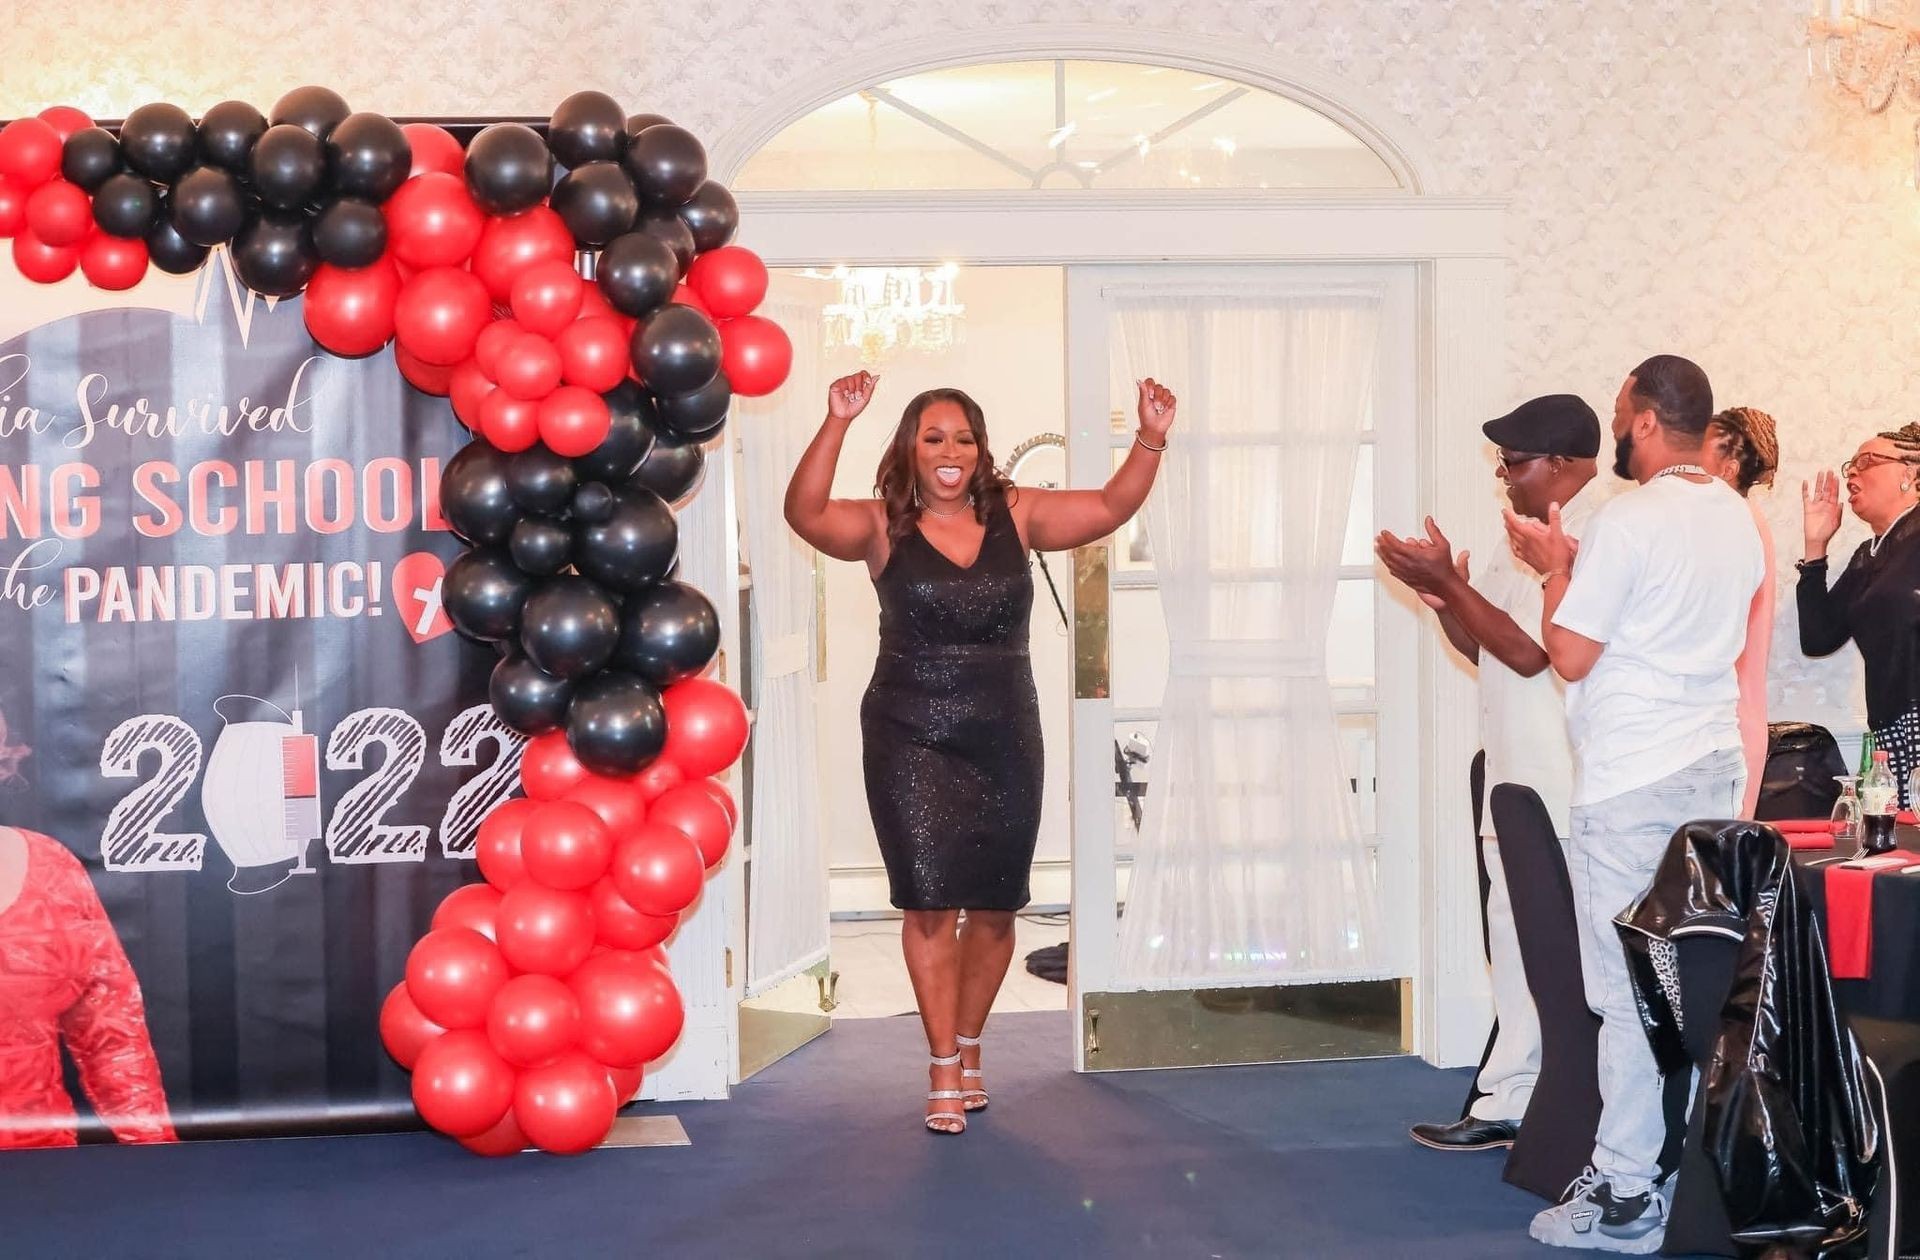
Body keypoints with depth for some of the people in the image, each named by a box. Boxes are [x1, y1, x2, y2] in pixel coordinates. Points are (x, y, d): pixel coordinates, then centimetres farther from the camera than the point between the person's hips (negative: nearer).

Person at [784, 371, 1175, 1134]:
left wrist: (1151, 440, -14)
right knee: (929, 902, -4)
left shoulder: (1016, 515, 3)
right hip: (911, 742, -3)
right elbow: (805, 513, -22)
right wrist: (837, 425, -33)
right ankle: (943, 1072, 6)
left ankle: (968, 1046, 31)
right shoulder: (883, 525, -5)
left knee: (995, 904, 10)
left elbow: (1111, 508, 1)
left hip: (1003, 740, 3)